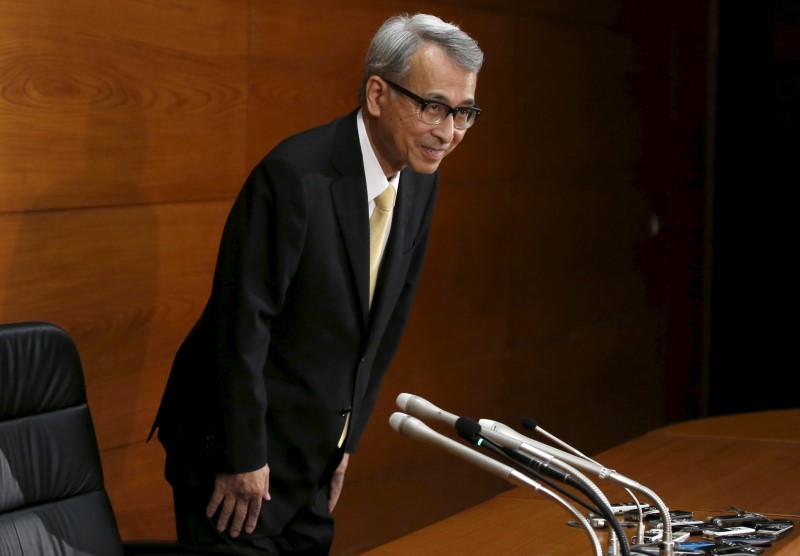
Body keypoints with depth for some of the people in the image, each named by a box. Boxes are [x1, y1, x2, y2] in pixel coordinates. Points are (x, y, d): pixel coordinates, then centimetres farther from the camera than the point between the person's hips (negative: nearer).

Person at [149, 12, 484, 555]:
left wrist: (347, 439, 11)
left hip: (314, 448, 7)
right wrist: (245, 457, -17)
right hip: (239, 438, -7)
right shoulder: (295, 175, -24)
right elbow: (243, 323, -22)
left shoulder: (421, 182, 0)